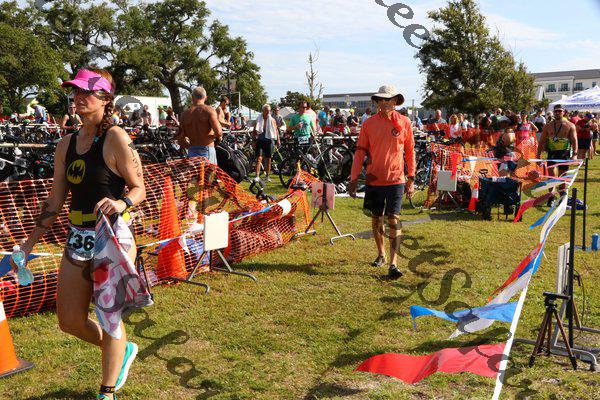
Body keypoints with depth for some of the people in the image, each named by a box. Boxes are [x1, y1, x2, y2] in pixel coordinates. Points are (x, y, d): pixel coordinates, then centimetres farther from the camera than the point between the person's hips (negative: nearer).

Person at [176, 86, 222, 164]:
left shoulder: (185, 114, 6)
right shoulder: (209, 110, -5)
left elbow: (180, 140, 6)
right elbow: (218, 132, -18)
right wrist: (218, 137, 4)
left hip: (192, 152, 4)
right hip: (207, 150, -3)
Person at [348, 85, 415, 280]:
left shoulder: (404, 122, 0)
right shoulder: (369, 123, 1)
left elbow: (410, 151, 6)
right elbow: (360, 152, 3)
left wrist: (411, 178, 5)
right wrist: (353, 179, -1)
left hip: (396, 180, -2)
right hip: (374, 180, 2)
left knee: (394, 220, -7)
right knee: (376, 220, 13)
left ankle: (393, 263, -6)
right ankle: (381, 254, 34)